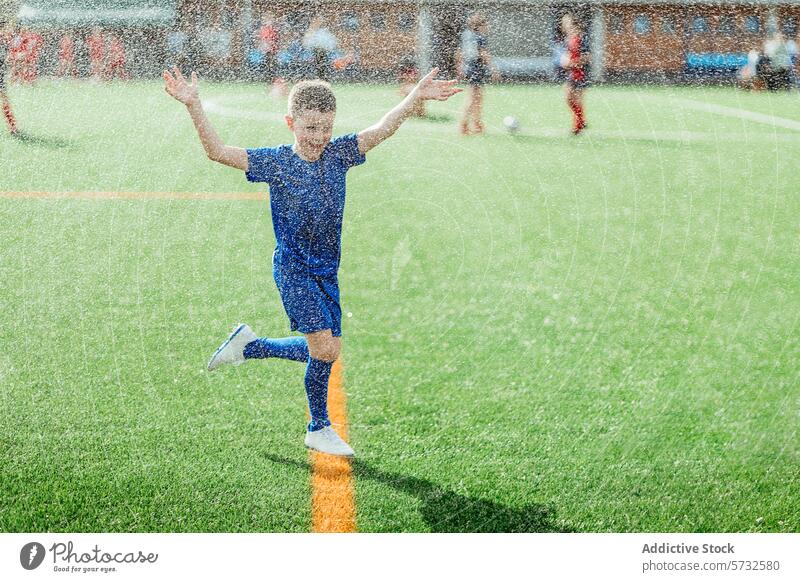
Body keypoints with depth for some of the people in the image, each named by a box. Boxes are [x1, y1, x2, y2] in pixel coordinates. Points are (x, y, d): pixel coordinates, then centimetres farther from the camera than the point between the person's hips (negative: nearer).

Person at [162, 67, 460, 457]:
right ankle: (319, 429, 8)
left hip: (326, 271, 6)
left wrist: (415, 98, -15)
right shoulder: (275, 161, -10)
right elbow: (218, 152, -16)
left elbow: (381, 131, -3)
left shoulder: (338, 154, 2)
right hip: (293, 269, -6)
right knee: (323, 348, -12)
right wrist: (193, 106, -28)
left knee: (326, 351, 9)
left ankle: (247, 346, 29)